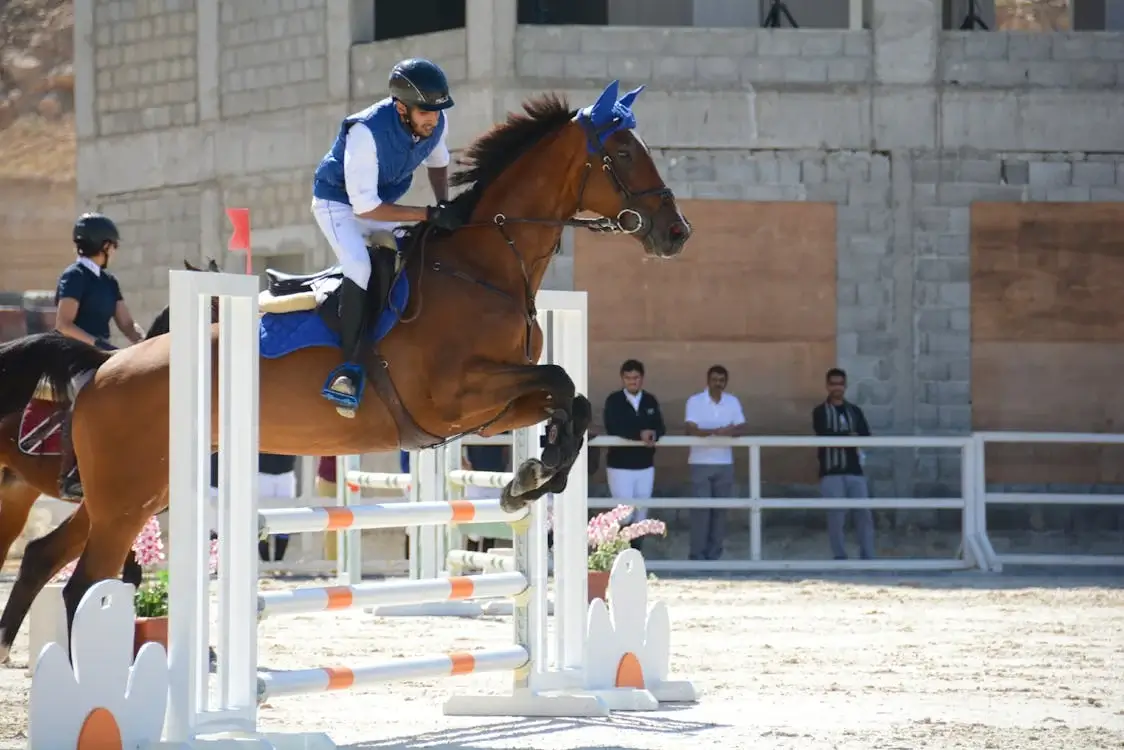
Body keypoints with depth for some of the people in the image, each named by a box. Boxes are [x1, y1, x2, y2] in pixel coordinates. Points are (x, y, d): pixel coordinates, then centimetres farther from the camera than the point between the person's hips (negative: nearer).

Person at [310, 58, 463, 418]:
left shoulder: (436, 123, -18)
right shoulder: (367, 131, -37)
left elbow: (437, 162, 9)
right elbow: (365, 206, -34)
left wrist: (445, 207, -7)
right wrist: (430, 215, -35)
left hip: (386, 200, 7)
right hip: (339, 202, -7)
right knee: (360, 267, -29)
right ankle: (350, 366, -26)